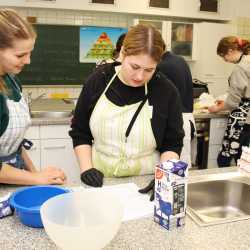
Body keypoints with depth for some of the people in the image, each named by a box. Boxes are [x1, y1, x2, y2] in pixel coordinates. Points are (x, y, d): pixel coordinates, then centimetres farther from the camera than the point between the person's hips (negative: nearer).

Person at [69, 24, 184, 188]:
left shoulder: (166, 91, -8)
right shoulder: (97, 81, -4)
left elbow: (172, 143, 1)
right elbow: (80, 132, 6)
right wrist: (86, 168, -6)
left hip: (145, 183, -1)